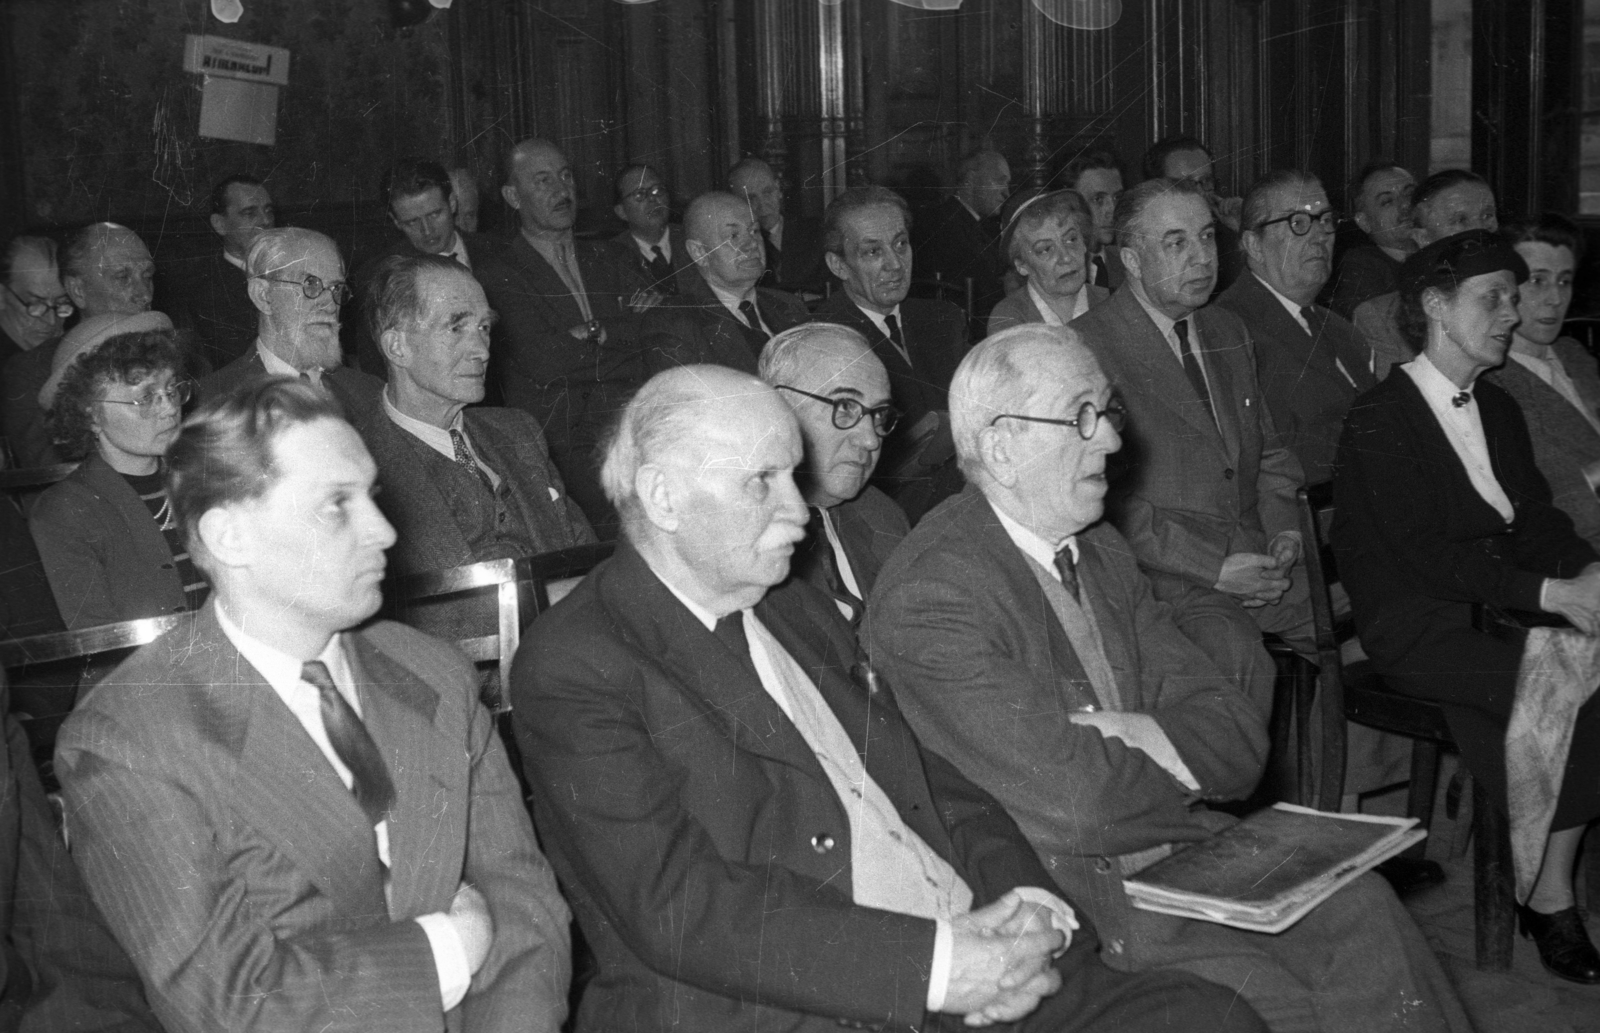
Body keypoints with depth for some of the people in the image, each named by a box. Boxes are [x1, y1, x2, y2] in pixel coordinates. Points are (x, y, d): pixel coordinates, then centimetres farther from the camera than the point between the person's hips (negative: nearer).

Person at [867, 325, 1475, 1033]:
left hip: (1180, 852, 8)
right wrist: (1184, 760, -5)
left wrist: (1135, 736, -15)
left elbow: (1239, 737, 6)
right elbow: (1078, 803, -24)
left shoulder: (1102, 550, 10)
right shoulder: (929, 596, -18)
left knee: (1359, 909, -8)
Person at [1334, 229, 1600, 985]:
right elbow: (1426, 556, -17)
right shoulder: (1379, 419, -9)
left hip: (1494, 612, 7)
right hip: (1415, 631, -7)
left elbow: (1536, 519, 12)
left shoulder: (1498, 410, 17)